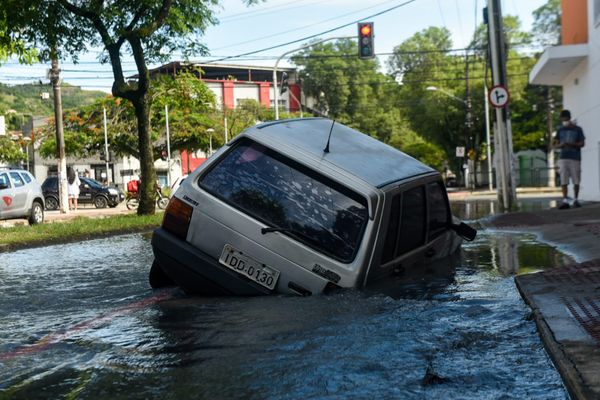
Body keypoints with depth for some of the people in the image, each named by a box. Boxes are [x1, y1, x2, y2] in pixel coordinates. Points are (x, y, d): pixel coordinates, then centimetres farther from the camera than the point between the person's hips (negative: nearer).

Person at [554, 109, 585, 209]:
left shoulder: (577, 129, 5)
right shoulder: (560, 130, 12)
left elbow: (582, 143, 1)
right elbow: (556, 145, 14)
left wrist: (571, 144, -16)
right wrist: (561, 145, -9)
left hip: (575, 158, -2)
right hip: (563, 158, 2)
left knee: (576, 181, 1)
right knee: (563, 181, -8)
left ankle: (576, 200, 15)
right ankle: (565, 201, -11)